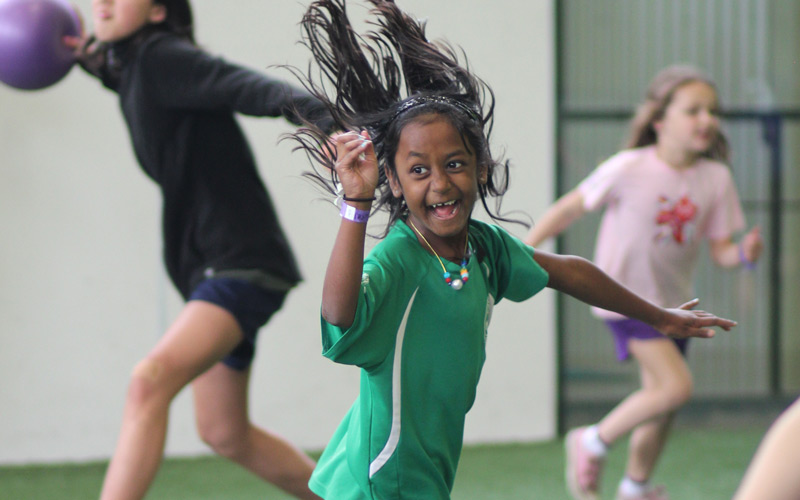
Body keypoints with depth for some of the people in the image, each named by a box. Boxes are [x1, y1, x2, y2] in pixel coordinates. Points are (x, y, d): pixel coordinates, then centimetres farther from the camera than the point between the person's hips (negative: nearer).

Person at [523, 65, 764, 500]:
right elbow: (571, 207, -9)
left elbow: (720, 249, -2)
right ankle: (593, 443, 0)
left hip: (671, 301, 6)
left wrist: (744, 253, -24)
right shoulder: (629, 169, -19)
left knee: (661, 404, 14)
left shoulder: (716, 178, -6)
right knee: (676, 386, -20)